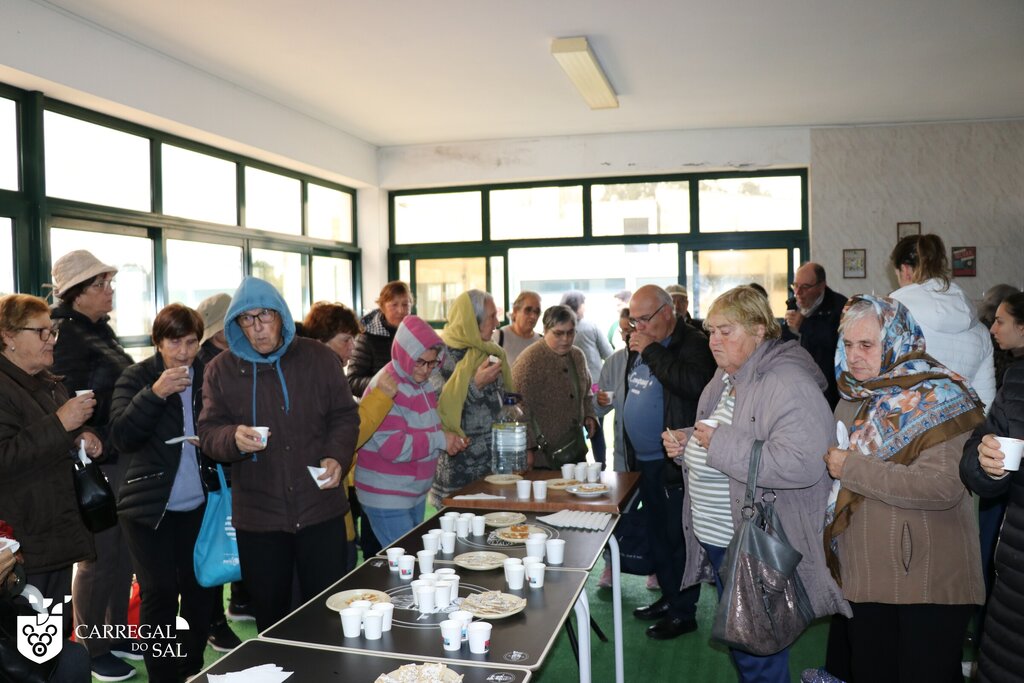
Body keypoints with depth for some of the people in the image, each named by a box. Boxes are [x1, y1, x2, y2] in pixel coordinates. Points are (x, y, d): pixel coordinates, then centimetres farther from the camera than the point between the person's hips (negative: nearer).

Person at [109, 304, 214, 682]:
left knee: (200, 591, 7)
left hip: (198, 504, 3)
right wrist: (155, 393, -27)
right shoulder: (137, 377, -4)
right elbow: (122, 436, -16)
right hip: (150, 505, -3)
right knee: (160, 593, -3)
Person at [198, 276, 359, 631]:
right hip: (257, 517, 1)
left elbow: (345, 415, 6)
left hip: (321, 510, 0)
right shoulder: (222, 369, 2)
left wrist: (337, 456, -12)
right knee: (270, 616, 14)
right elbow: (208, 433, 1)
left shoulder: (318, 358, 1)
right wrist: (234, 439, -21)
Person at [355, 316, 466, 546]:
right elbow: (393, 447, -26)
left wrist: (450, 440, 2)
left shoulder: (420, 383, 10)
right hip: (387, 499, -9)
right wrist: (440, 440, -22)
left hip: (416, 493, 9)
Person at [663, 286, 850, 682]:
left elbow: (802, 463, -33)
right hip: (717, 542, 9)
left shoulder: (789, 384, -21)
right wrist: (685, 442, 2)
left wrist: (719, 444, -28)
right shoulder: (725, 378, 9)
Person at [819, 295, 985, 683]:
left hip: (926, 584, -6)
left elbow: (943, 485, -26)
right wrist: (831, 461, 6)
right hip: (861, 576, 6)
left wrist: (853, 469, -22)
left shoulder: (937, 396, -12)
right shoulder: (855, 396, 10)